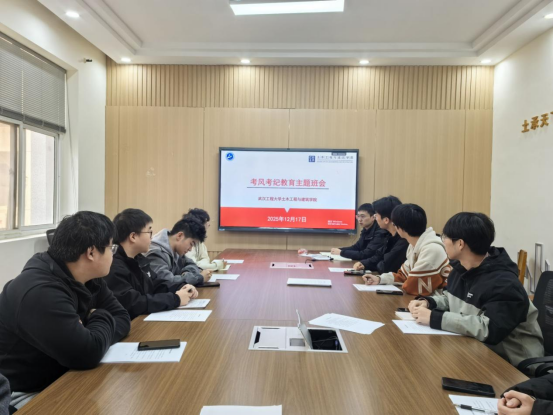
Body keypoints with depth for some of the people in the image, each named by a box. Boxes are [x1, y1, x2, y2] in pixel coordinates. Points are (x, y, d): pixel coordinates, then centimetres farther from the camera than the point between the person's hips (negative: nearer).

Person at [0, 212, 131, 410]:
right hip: (23, 393, -8)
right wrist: (101, 320, -14)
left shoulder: (90, 280, 0)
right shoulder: (40, 292, -29)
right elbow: (87, 353, -33)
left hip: (61, 378, 8)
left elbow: (122, 318, 2)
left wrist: (94, 334, -18)